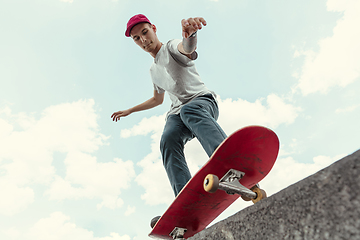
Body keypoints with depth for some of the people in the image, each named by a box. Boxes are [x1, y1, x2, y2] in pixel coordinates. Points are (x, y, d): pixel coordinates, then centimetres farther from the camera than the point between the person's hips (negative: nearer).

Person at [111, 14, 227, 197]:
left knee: (189, 110, -40)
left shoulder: (172, 47, 6)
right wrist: (129, 111, 44)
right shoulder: (154, 70, 28)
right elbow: (158, 99, 40)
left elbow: (187, 47, -22)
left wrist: (189, 31, -48)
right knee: (168, 140, -28)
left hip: (202, 100, -5)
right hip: (177, 113, 5)